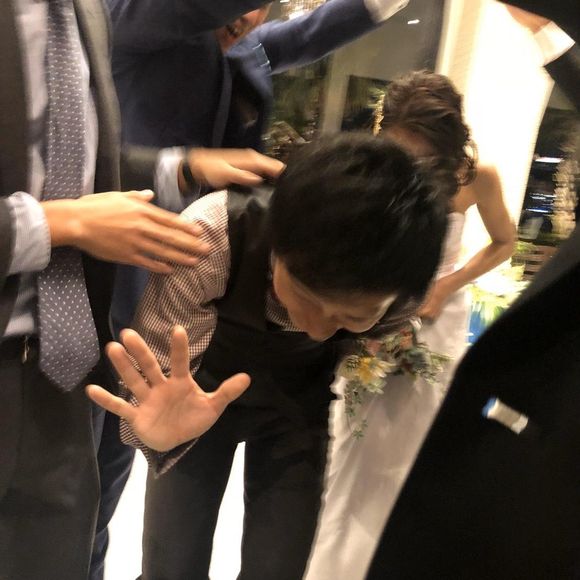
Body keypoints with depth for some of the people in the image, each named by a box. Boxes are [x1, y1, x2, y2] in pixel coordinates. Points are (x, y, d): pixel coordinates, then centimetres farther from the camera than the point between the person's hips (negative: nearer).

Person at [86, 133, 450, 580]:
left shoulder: (405, 280, -28)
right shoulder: (211, 233, -36)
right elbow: (155, 365, -24)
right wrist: (162, 423, -41)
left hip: (300, 404, 1)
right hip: (203, 388, -1)